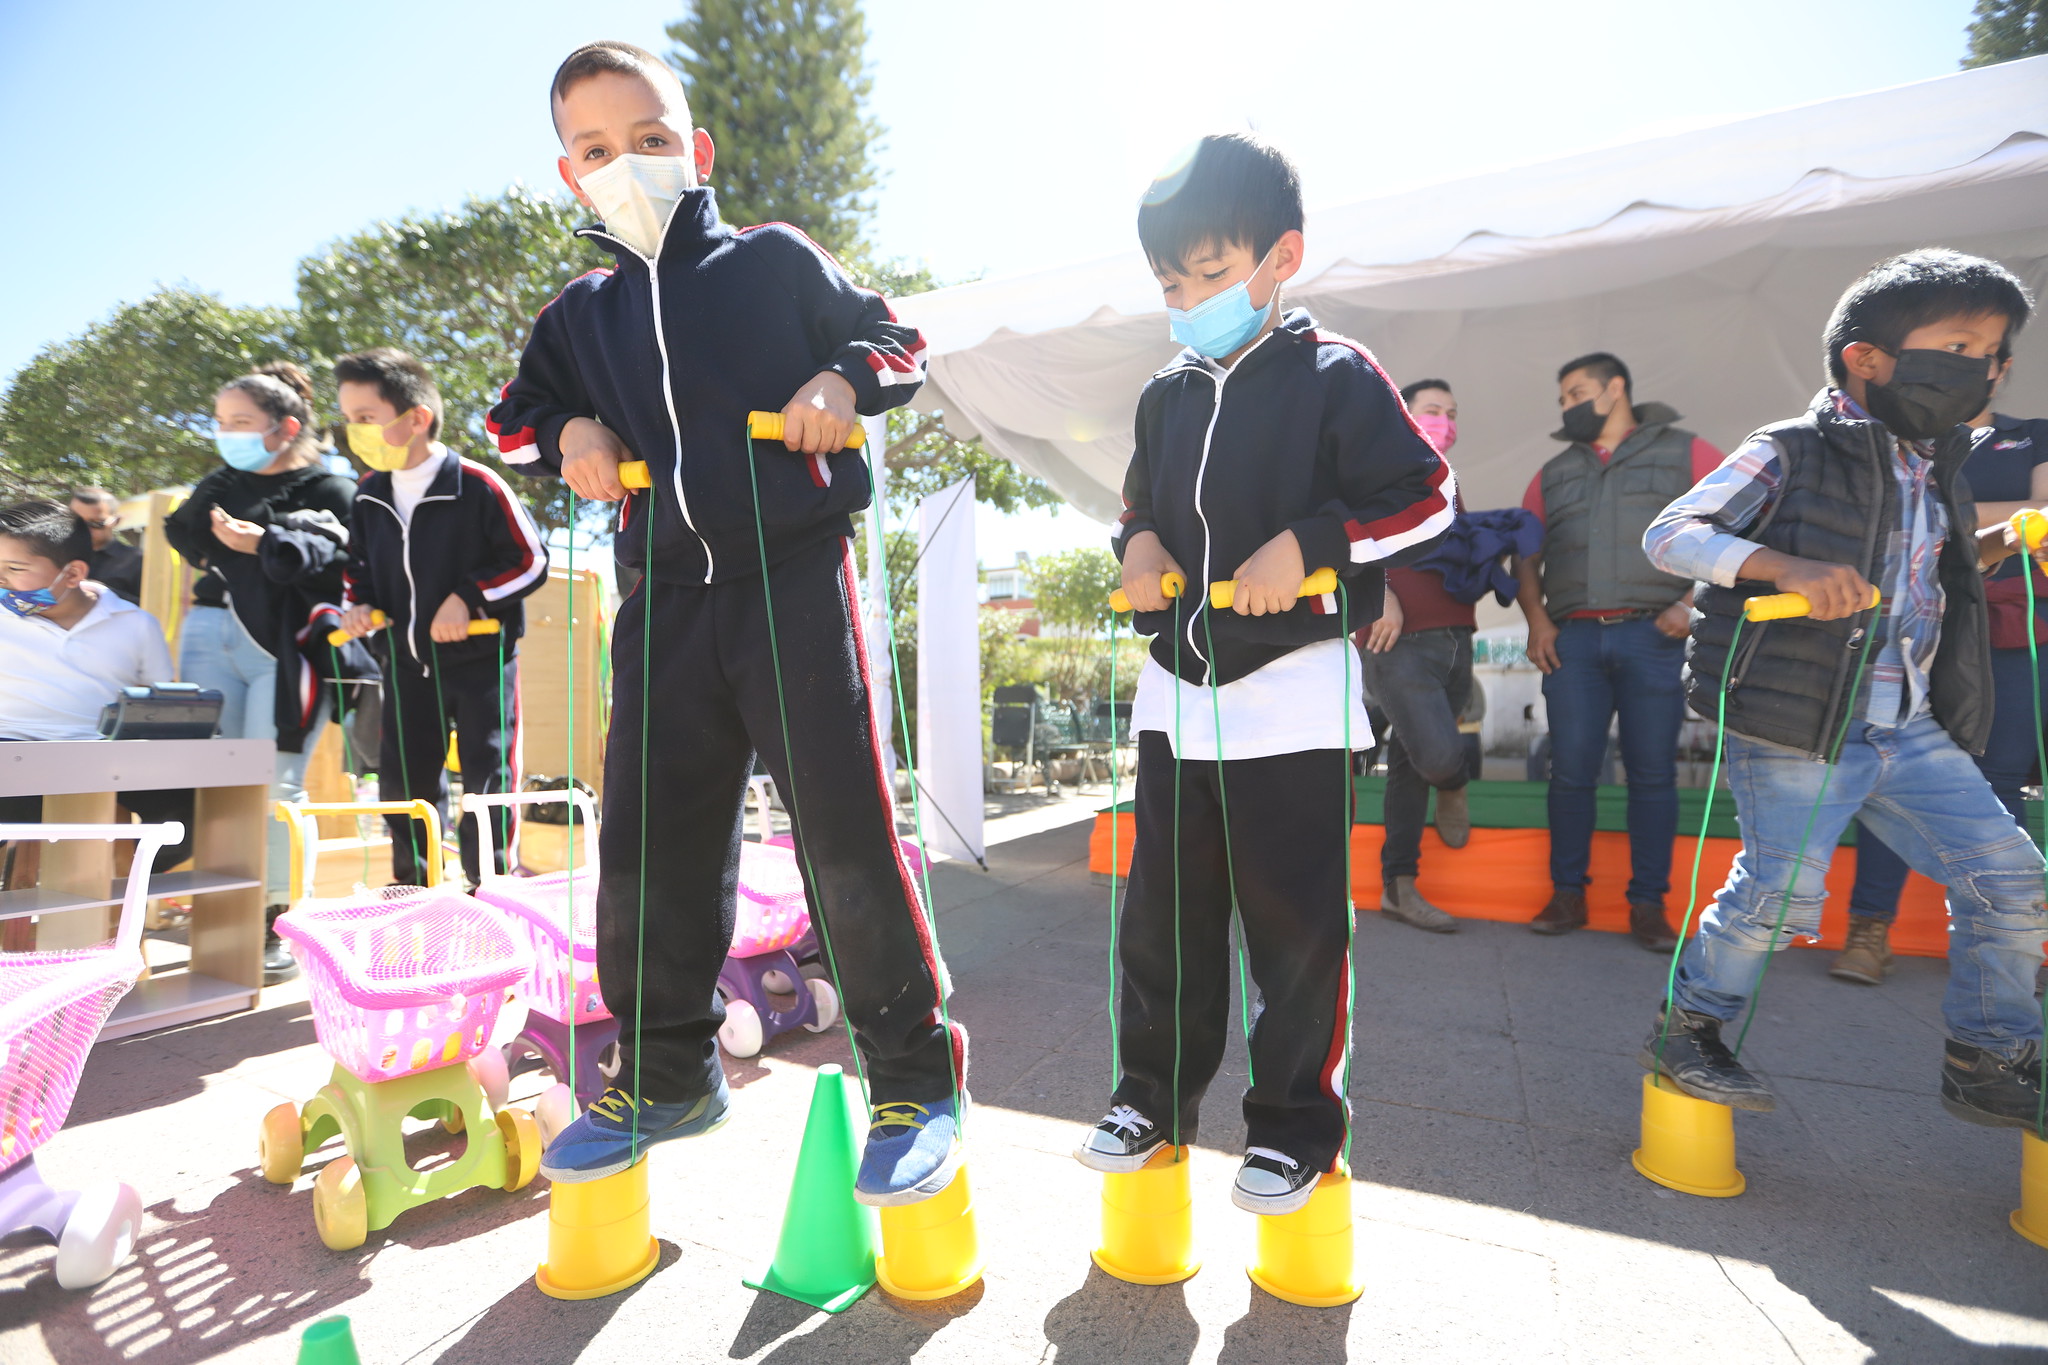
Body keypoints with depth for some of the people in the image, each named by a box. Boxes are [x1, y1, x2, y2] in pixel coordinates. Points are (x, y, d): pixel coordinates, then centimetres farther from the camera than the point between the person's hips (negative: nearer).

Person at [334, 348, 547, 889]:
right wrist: (356, 604, 0)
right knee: (403, 776, 13)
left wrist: (469, 597, -19)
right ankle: (413, 880, 29)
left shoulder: (478, 486, -15)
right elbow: (358, 565, 20)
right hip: (407, 663, 6)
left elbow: (531, 561, -13)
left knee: (487, 774, 0)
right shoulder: (369, 495, 6)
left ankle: (488, 880, 15)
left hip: (481, 660, -6)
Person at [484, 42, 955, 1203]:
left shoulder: (777, 260, 10)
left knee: (846, 827, -8)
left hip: (798, 576, -4)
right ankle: (668, 1074, 29)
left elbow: (899, 342, 14)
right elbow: (519, 416, 30)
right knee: (651, 839, 7)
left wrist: (843, 380, -7)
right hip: (667, 597, 5)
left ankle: (917, 1074, 9)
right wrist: (568, 436, 8)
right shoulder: (582, 315, 21)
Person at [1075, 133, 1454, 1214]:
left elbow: (1424, 498, -4)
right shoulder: (1166, 396, 14)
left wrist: (1307, 544, -17)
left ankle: (1297, 1126, 24)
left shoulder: (1335, 377, -2)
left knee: (1296, 920, 4)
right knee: (1163, 913, 11)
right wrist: (1138, 544, 2)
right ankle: (1155, 1096, 30)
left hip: (1292, 690, -5)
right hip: (1176, 689, 6)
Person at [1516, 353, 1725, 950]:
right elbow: (1526, 553, 16)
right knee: (1571, 772, 0)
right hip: (1574, 639, 3)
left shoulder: (1685, 452, 10)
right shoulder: (1553, 473, 20)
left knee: (1652, 775, 0)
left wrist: (1693, 601, -9)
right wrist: (1536, 619, 1)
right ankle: (1567, 896, 9)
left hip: (1652, 638, -2)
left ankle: (1648, 905, 9)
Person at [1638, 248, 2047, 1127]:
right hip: (1799, 734, -8)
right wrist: (1782, 565, -31)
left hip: (1915, 732, 8)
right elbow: (1667, 536, -17)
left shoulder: (1935, 468, 16)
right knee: (1780, 896, -5)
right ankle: (1684, 1030, 16)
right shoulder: (1789, 455, -9)